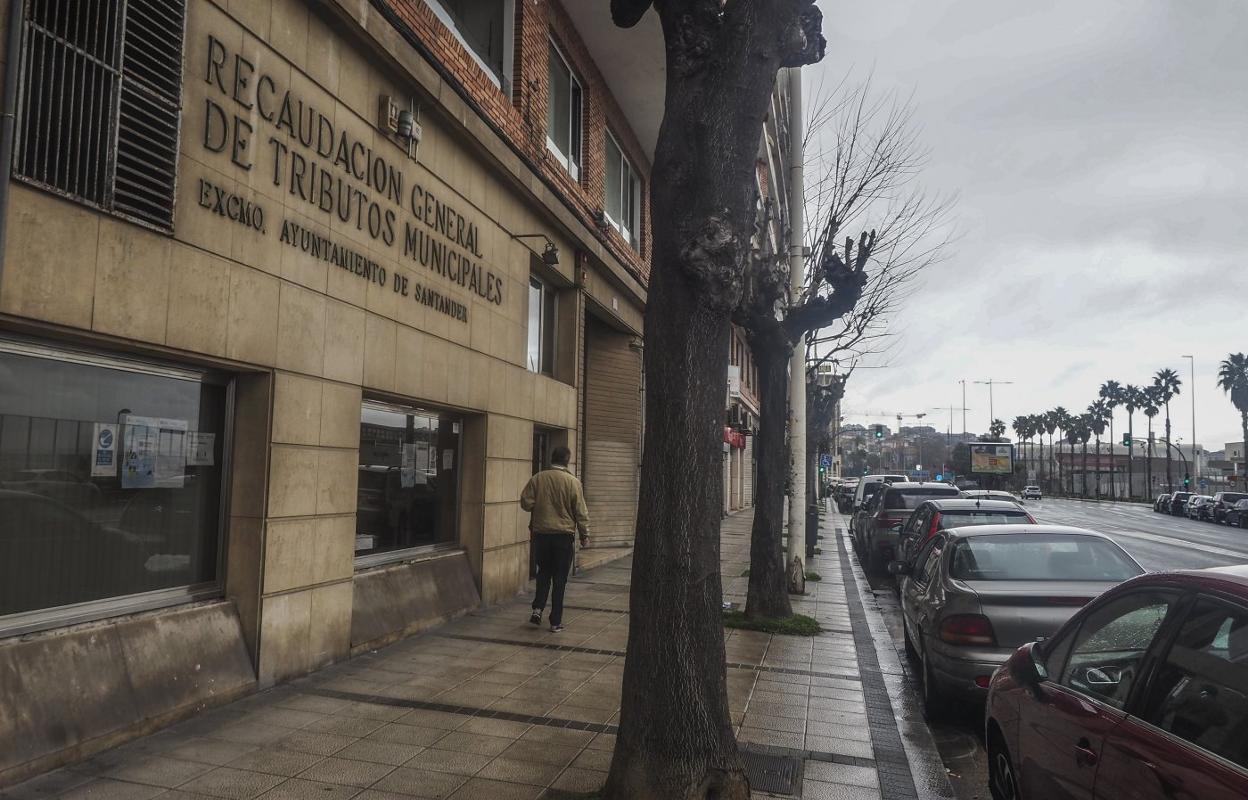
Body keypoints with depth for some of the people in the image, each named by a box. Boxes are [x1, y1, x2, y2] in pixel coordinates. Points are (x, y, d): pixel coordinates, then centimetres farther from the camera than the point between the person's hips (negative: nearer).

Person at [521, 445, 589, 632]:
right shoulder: (572, 481, -8)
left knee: (544, 572, 20)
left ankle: (538, 608, 6)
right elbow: (580, 511, -5)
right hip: (564, 534, -2)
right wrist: (584, 534, 5)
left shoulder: (537, 478, -3)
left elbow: (526, 502, -2)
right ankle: (556, 621, 8)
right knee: (560, 578, 5)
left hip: (541, 533, 2)